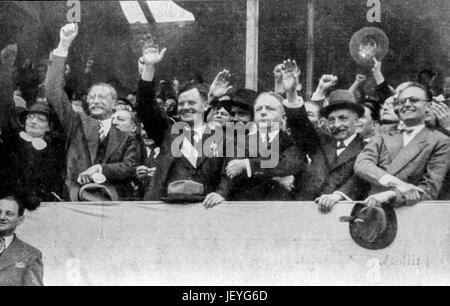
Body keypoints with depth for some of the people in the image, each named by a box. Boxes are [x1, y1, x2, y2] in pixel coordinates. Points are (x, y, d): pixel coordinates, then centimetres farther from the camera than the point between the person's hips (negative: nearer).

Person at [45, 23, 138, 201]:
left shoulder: (126, 136, 15)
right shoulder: (77, 124, 15)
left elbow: (130, 167, 6)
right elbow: (54, 91, 6)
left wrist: (100, 168, -8)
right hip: (76, 198, 0)